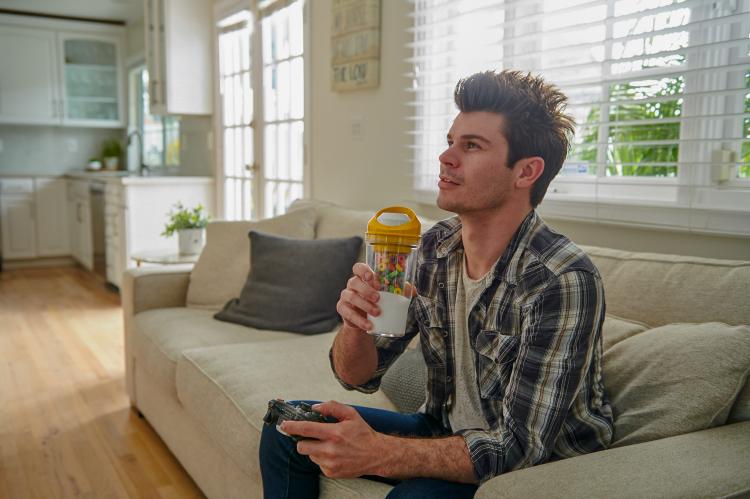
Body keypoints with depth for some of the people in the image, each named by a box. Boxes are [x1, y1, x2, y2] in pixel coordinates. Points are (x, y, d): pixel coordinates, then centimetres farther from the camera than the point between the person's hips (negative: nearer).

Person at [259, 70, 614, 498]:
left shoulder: (564, 280, -26)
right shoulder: (434, 248, -6)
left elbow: (520, 446, -27)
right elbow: (359, 375, -1)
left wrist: (378, 453, -37)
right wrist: (355, 323, -24)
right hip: (446, 431, 6)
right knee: (288, 429, -1)